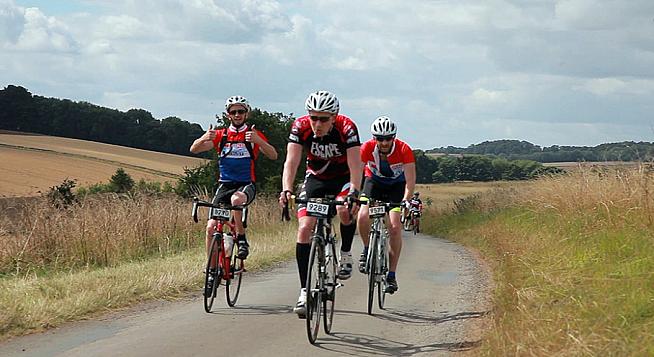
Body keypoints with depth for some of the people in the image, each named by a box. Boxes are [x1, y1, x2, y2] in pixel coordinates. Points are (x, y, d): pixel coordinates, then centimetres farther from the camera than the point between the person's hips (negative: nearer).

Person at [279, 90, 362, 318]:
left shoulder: (346, 128, -28)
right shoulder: (300, 127, -23)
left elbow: (355, 165, -34)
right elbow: (291, 161, -29)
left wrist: (354, 192, -51)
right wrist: (286, 190, -46)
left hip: (343, 178, -2)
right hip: (316, 178, 2)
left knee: (345, 210, -32)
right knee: (304, 228, -14)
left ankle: (345, 254, -2)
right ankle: (304, 291, -11)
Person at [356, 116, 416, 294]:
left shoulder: (404, 150, -30)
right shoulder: (367, 148, -28)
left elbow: (410, 180, -32)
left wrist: (406, 201, -47)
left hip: (397, 185, -1)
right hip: (374, 182, 1)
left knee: (395, 227, -16)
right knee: (363, 217, -25)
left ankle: (391, 275, -7)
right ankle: (367, 250, 4)